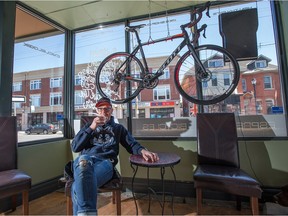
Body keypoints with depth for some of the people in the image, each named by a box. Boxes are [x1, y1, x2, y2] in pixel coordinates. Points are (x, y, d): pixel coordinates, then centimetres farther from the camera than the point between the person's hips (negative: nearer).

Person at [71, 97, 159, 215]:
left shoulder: (119, 128, 28)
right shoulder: (88, 126, 29)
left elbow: (132, 145, 19)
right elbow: (75, 147, 15)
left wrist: (142, 150, -8)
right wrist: (91, 128, 3)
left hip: (105, 161, -1)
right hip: (85, 159, 1)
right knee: (83, 161, -41)